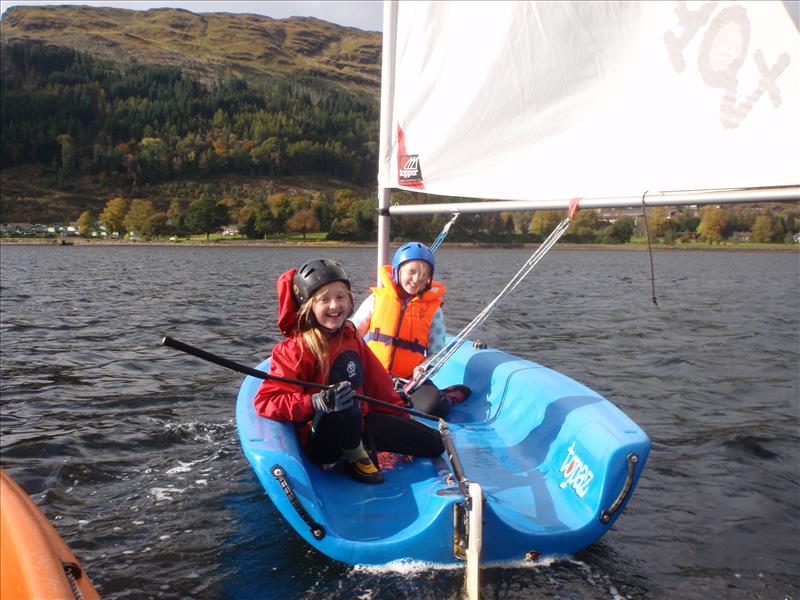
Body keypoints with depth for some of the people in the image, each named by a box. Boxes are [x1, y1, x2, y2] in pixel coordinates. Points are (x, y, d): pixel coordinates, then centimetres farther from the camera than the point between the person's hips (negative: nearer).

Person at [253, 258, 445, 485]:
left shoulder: (351, 337, 3)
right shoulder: (295, 349, -18)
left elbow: (377, 381, 12)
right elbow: (265, 401, -26)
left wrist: (399, 416, 16)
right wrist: (317, 403, -40)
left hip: (359, 424, 6)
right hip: (320, 441, -6)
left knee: (433, 444, 2)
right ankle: (354, 457, -13)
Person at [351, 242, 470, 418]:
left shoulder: (433, 308, 4)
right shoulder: (378, 297, 4)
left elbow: (437, 352, 2)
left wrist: (424, 368, -18)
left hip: (410, 379, -1)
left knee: (433, 407, -30)